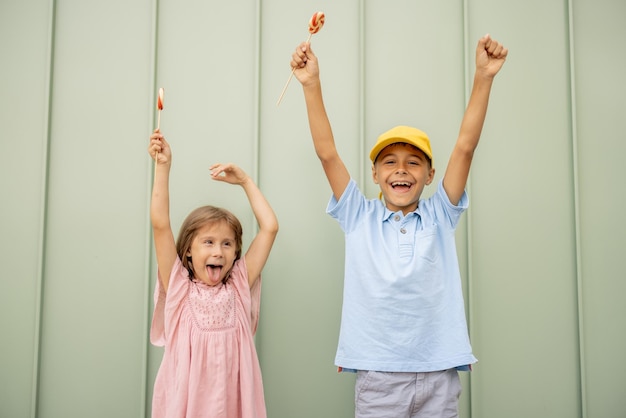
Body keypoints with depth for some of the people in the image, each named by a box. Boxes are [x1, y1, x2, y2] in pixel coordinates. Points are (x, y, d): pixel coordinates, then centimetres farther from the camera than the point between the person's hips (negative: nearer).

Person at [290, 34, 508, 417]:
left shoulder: (440, 216, 7)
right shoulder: (360, 218, 5)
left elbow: (465, 146, -1)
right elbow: (327, 152, -2)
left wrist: (483, 77, -9)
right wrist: (312, 84, -9)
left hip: (439, 374, 1)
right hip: (377, 374, -1)